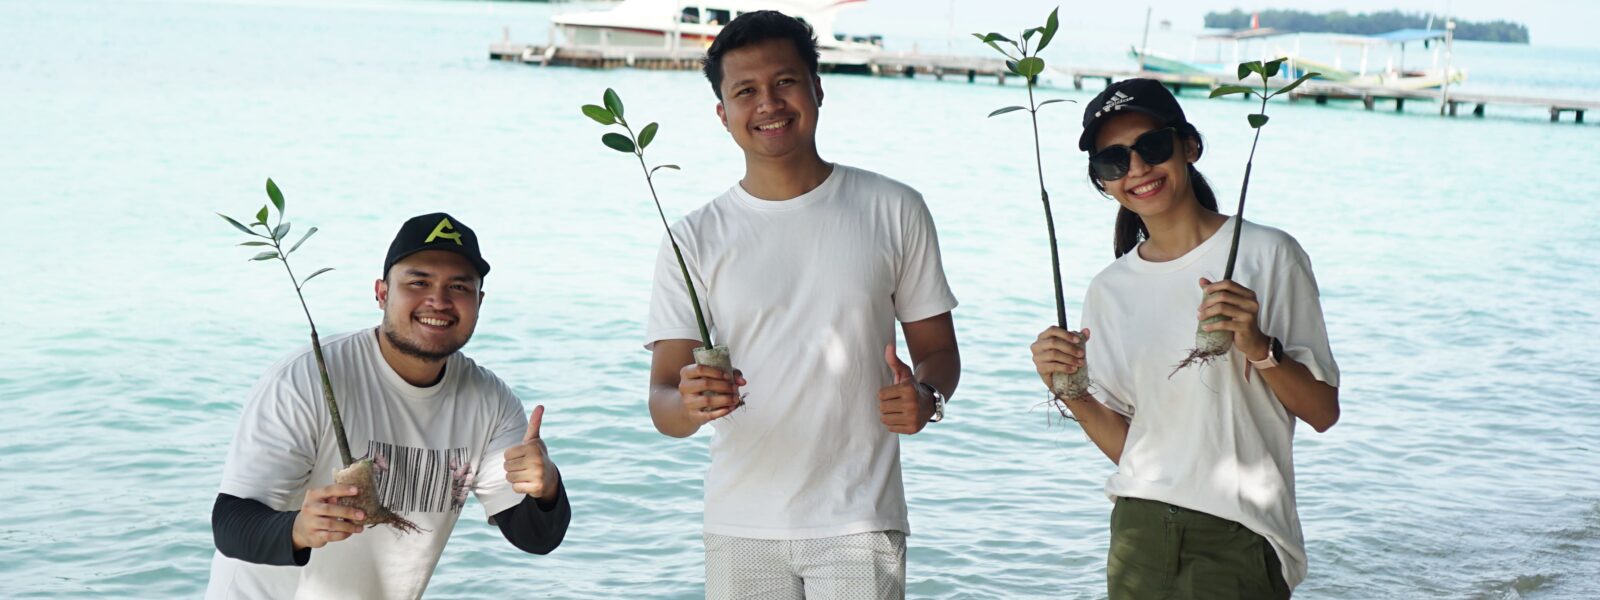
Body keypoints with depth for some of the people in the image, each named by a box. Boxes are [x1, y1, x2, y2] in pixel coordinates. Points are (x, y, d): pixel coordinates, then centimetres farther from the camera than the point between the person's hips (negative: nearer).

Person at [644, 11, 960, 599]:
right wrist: (689, 404, -27)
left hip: (858, 524, -1)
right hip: (739, 530, 1)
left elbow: (937, 348, 8)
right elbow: (663, 400, -3)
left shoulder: (894, 211, 2)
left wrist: (925, 397, -14)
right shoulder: (695, 239, 1)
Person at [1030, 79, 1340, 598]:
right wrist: (1071, 392, -8)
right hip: (1138, 531, 4)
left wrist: (1258, 347, -19)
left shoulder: (1267, 255, -4)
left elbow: (1323, 412, -5)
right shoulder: (1109, 291, 8)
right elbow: (1125, 445, 7)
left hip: (1237, 539, -3)